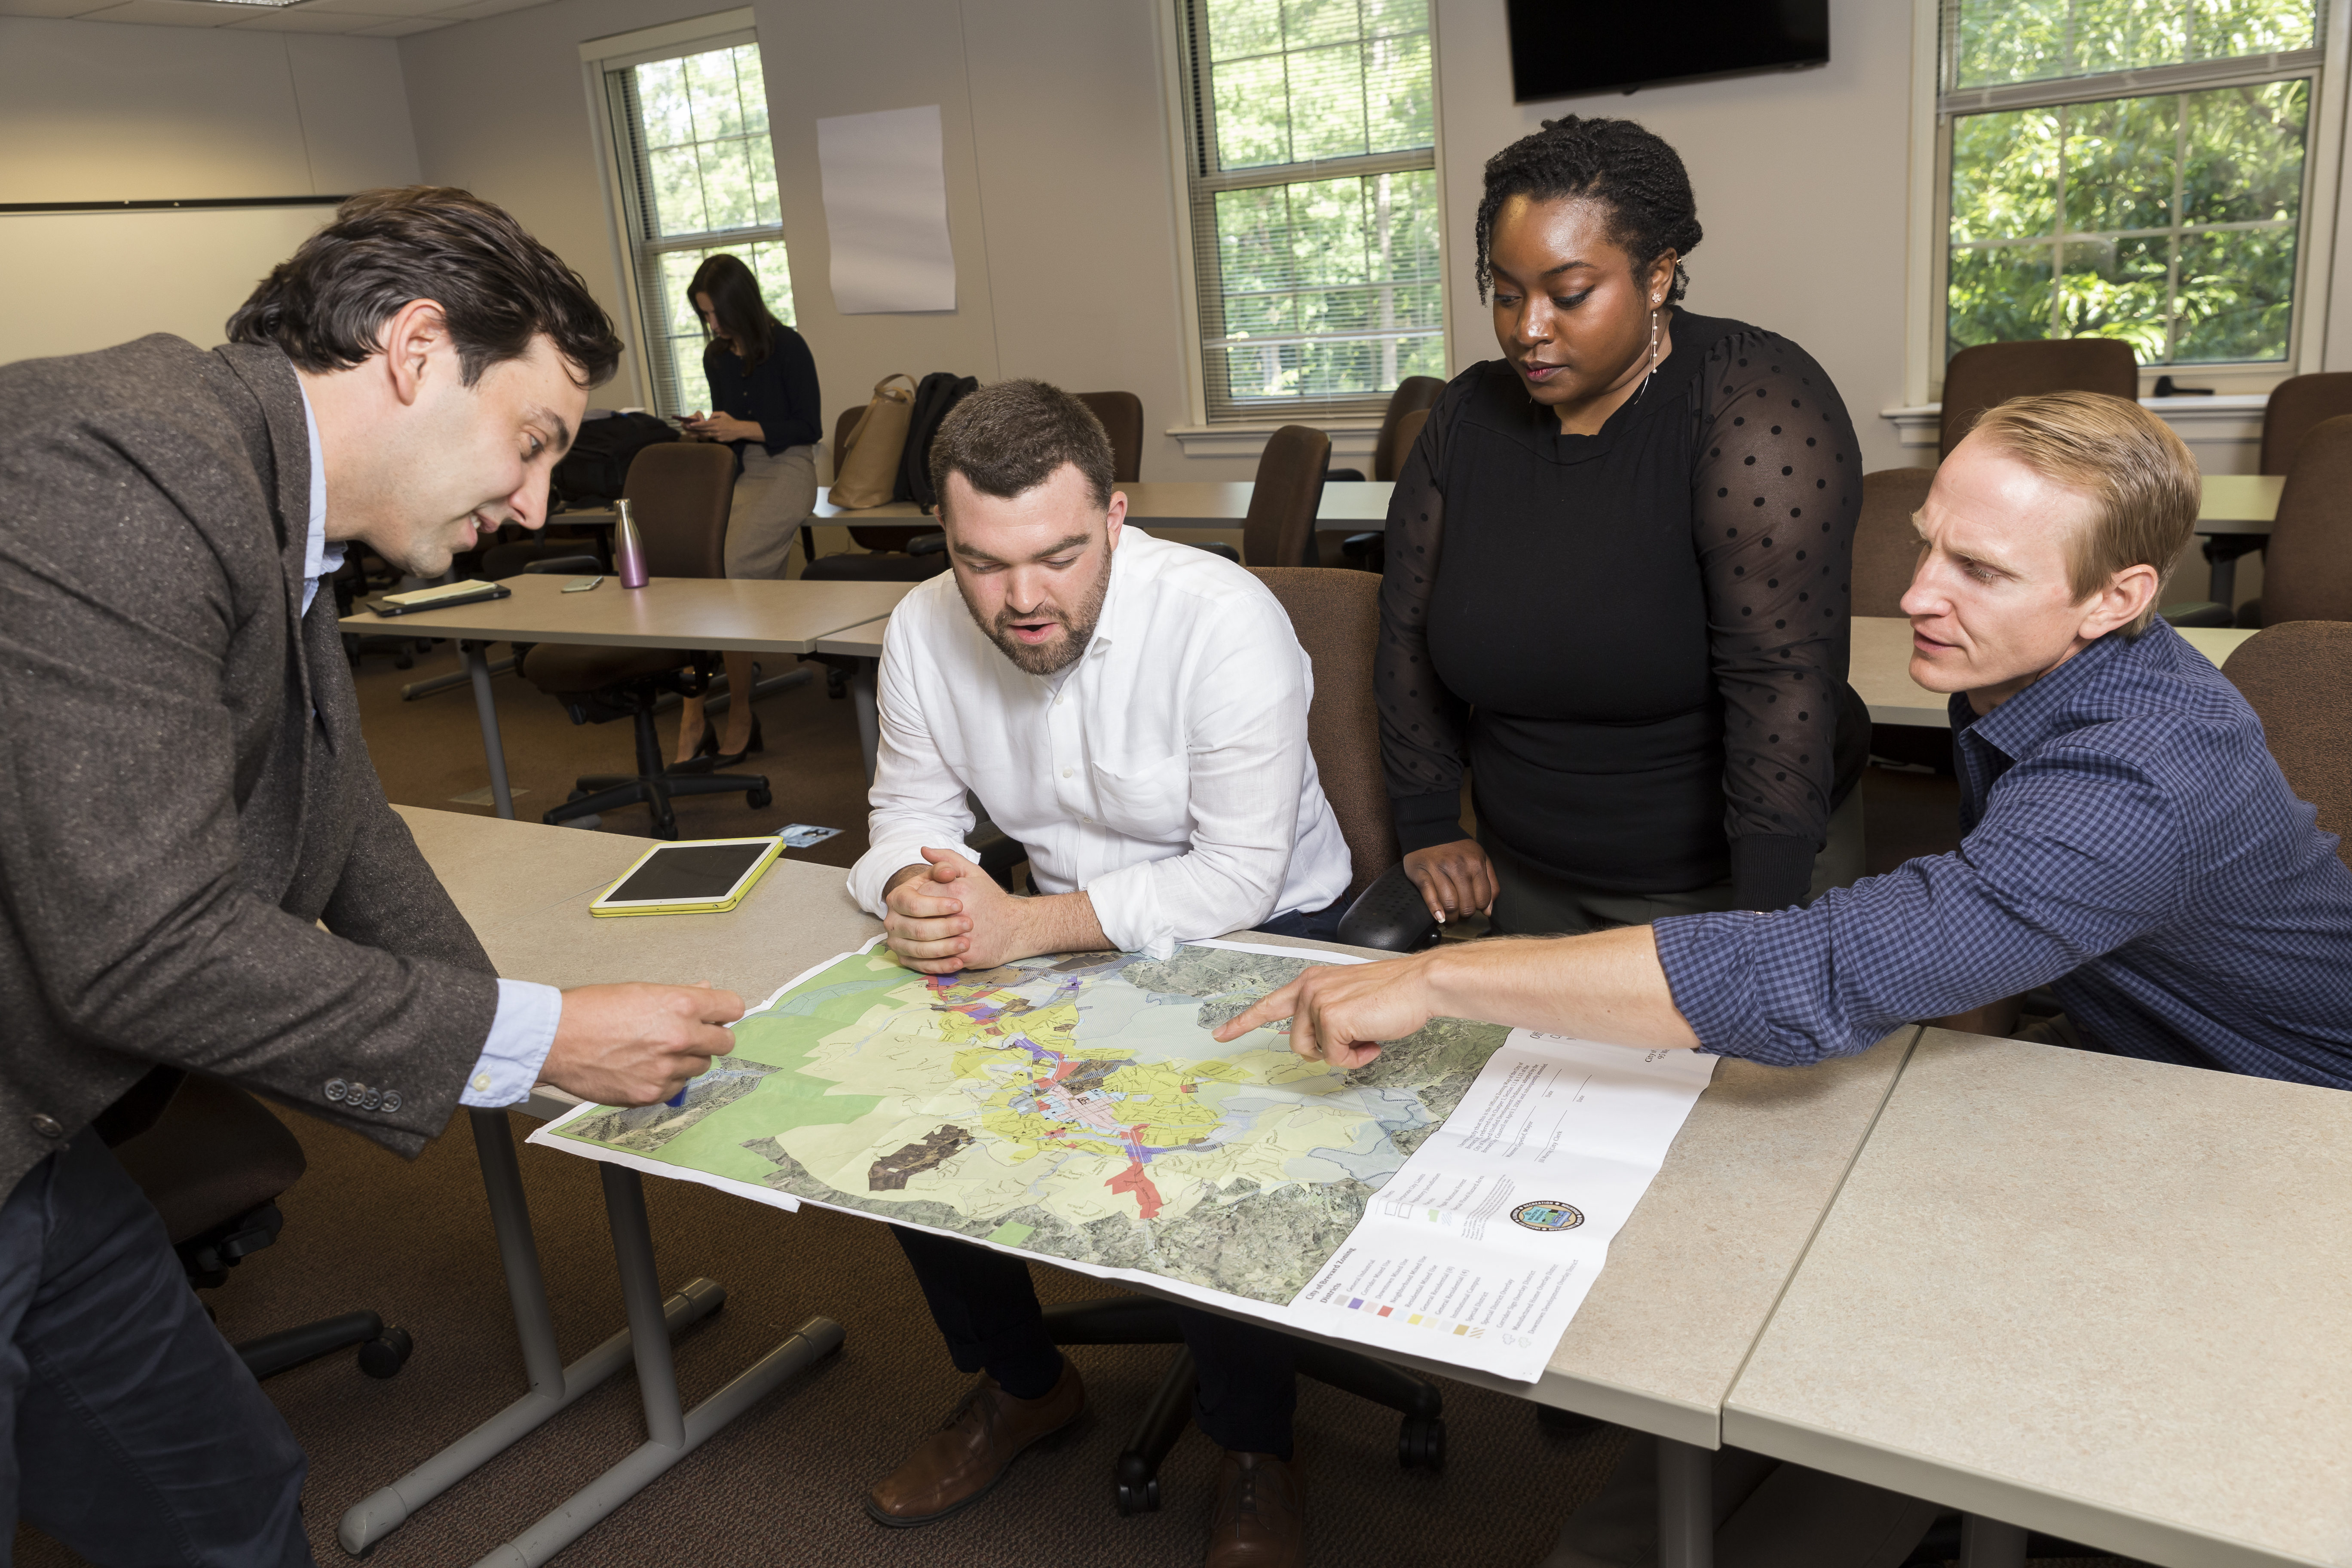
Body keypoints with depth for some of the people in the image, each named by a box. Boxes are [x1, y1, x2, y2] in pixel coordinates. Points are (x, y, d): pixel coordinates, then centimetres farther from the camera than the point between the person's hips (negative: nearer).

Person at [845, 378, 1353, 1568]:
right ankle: (1021, 1383, 17)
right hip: (1071, 935, 5)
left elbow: (1239, 878, -26)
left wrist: (1027, 927, -34)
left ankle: (1254, 1452, 4)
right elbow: (910, 812, 4)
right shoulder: (922, 631, -8)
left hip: (1266, 935, -5)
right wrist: (918, 894, -22)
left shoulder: (1225, 622, -25)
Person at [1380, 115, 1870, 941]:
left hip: (1731, 880, -4)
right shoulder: (1468, 416, -2)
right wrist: (1427, 830, 1)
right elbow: (1409, 634, 5)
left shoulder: (1754, 402, -19)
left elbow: (1783, 678, -26)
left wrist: (1764, 930, -29)